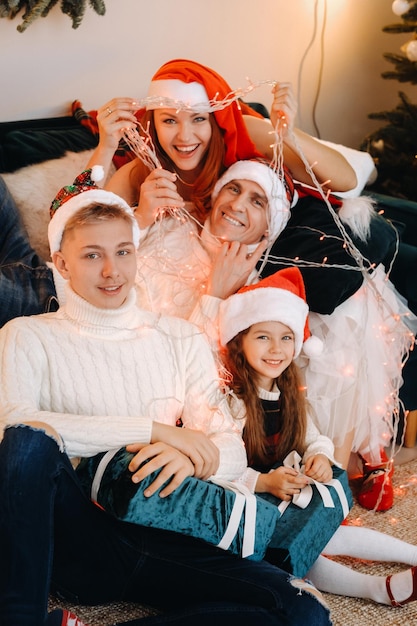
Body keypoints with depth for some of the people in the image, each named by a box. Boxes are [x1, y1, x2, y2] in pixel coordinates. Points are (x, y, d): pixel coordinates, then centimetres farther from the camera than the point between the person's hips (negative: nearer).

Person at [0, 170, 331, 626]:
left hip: (159, 541, 4)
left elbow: (232, 453, 7)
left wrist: (188, 456, -18)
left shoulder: (182, 341, 15)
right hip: (72, 537, -3)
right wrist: (153, 428, -15)